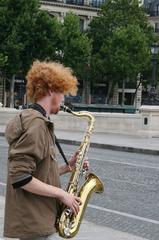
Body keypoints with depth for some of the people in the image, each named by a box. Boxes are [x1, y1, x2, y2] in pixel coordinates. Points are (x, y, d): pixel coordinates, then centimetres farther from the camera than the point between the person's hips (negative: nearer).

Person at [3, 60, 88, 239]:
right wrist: (61, 194, -18)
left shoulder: (37, 122, 14)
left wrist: (68, 166, 8)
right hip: (34, 224, -10)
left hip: (37, 219, 10)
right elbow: (20, 177, -25)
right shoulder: (36, 123, -18)